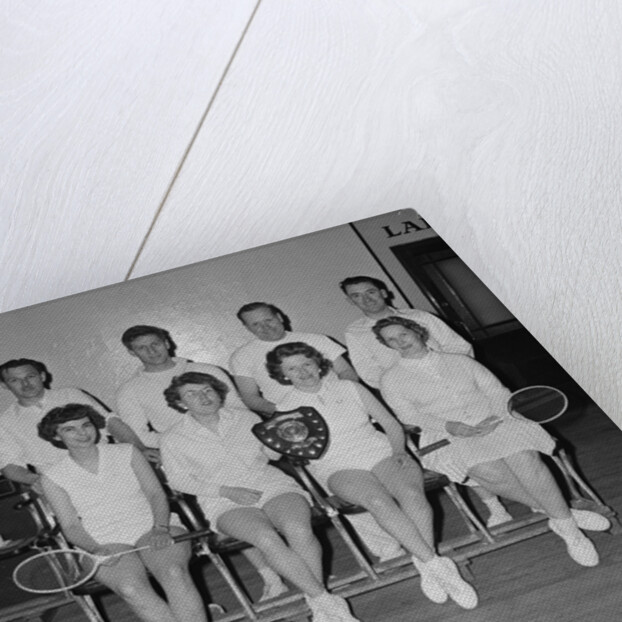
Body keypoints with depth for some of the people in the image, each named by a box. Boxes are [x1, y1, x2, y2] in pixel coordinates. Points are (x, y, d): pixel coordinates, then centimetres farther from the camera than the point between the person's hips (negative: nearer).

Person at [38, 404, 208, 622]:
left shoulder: (127, 453, 15)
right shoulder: (53, 478, 10)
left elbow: (155, 493, 9)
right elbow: (71, 527, 5)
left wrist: (161, 528, -11)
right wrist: (97, 550, -15)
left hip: (151, 532, 2)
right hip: (107, 545, -2)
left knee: (174, 572, -34)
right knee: (131, 589, -36)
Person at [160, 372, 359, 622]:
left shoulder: (246, 419, 14)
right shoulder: (172, 439, 7)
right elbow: (179, 480, 2)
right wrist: (227, 491, -9)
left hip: (273, 486, 2)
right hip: (225, 504, -2)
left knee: (298, 529, -31)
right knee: (268, 539, -34)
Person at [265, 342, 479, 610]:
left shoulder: (349, 388, 17)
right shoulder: (286, 410, 13)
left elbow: (391, 423, 15)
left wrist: (399, 451, -2)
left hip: (380, 452, 3)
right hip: (339, 468, -2)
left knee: (411, 492, -31)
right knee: (379, 502, -35)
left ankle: (426, 567, -35)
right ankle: (434, 563, -37)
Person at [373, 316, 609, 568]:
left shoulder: (460, 361, 17)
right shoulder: (391, 380, 11)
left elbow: (496, 390, 13)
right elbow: (410, 417, 0)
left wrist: (497, 416, -10)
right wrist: (451, 427, -16)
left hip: (492, 422, 2)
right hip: (449, 437, -2)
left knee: (524, 458, -30)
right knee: (490, 470, -33)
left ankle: (569, 529, -23)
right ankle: (563, 512, -20)